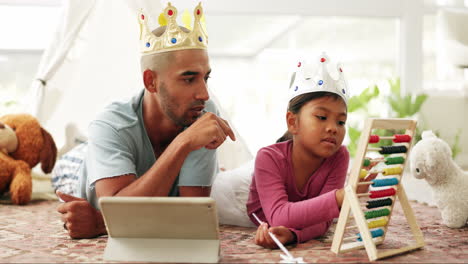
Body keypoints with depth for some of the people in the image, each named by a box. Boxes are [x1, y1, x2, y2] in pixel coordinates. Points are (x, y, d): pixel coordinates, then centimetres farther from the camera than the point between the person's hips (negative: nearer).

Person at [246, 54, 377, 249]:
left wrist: (293, 233, -60)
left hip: (303, 220, 0)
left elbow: (323, 219, -35)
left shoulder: (339, 156, -32)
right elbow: (279, 217, -54)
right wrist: (342, 196, -69)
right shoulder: (269, 158, -41)